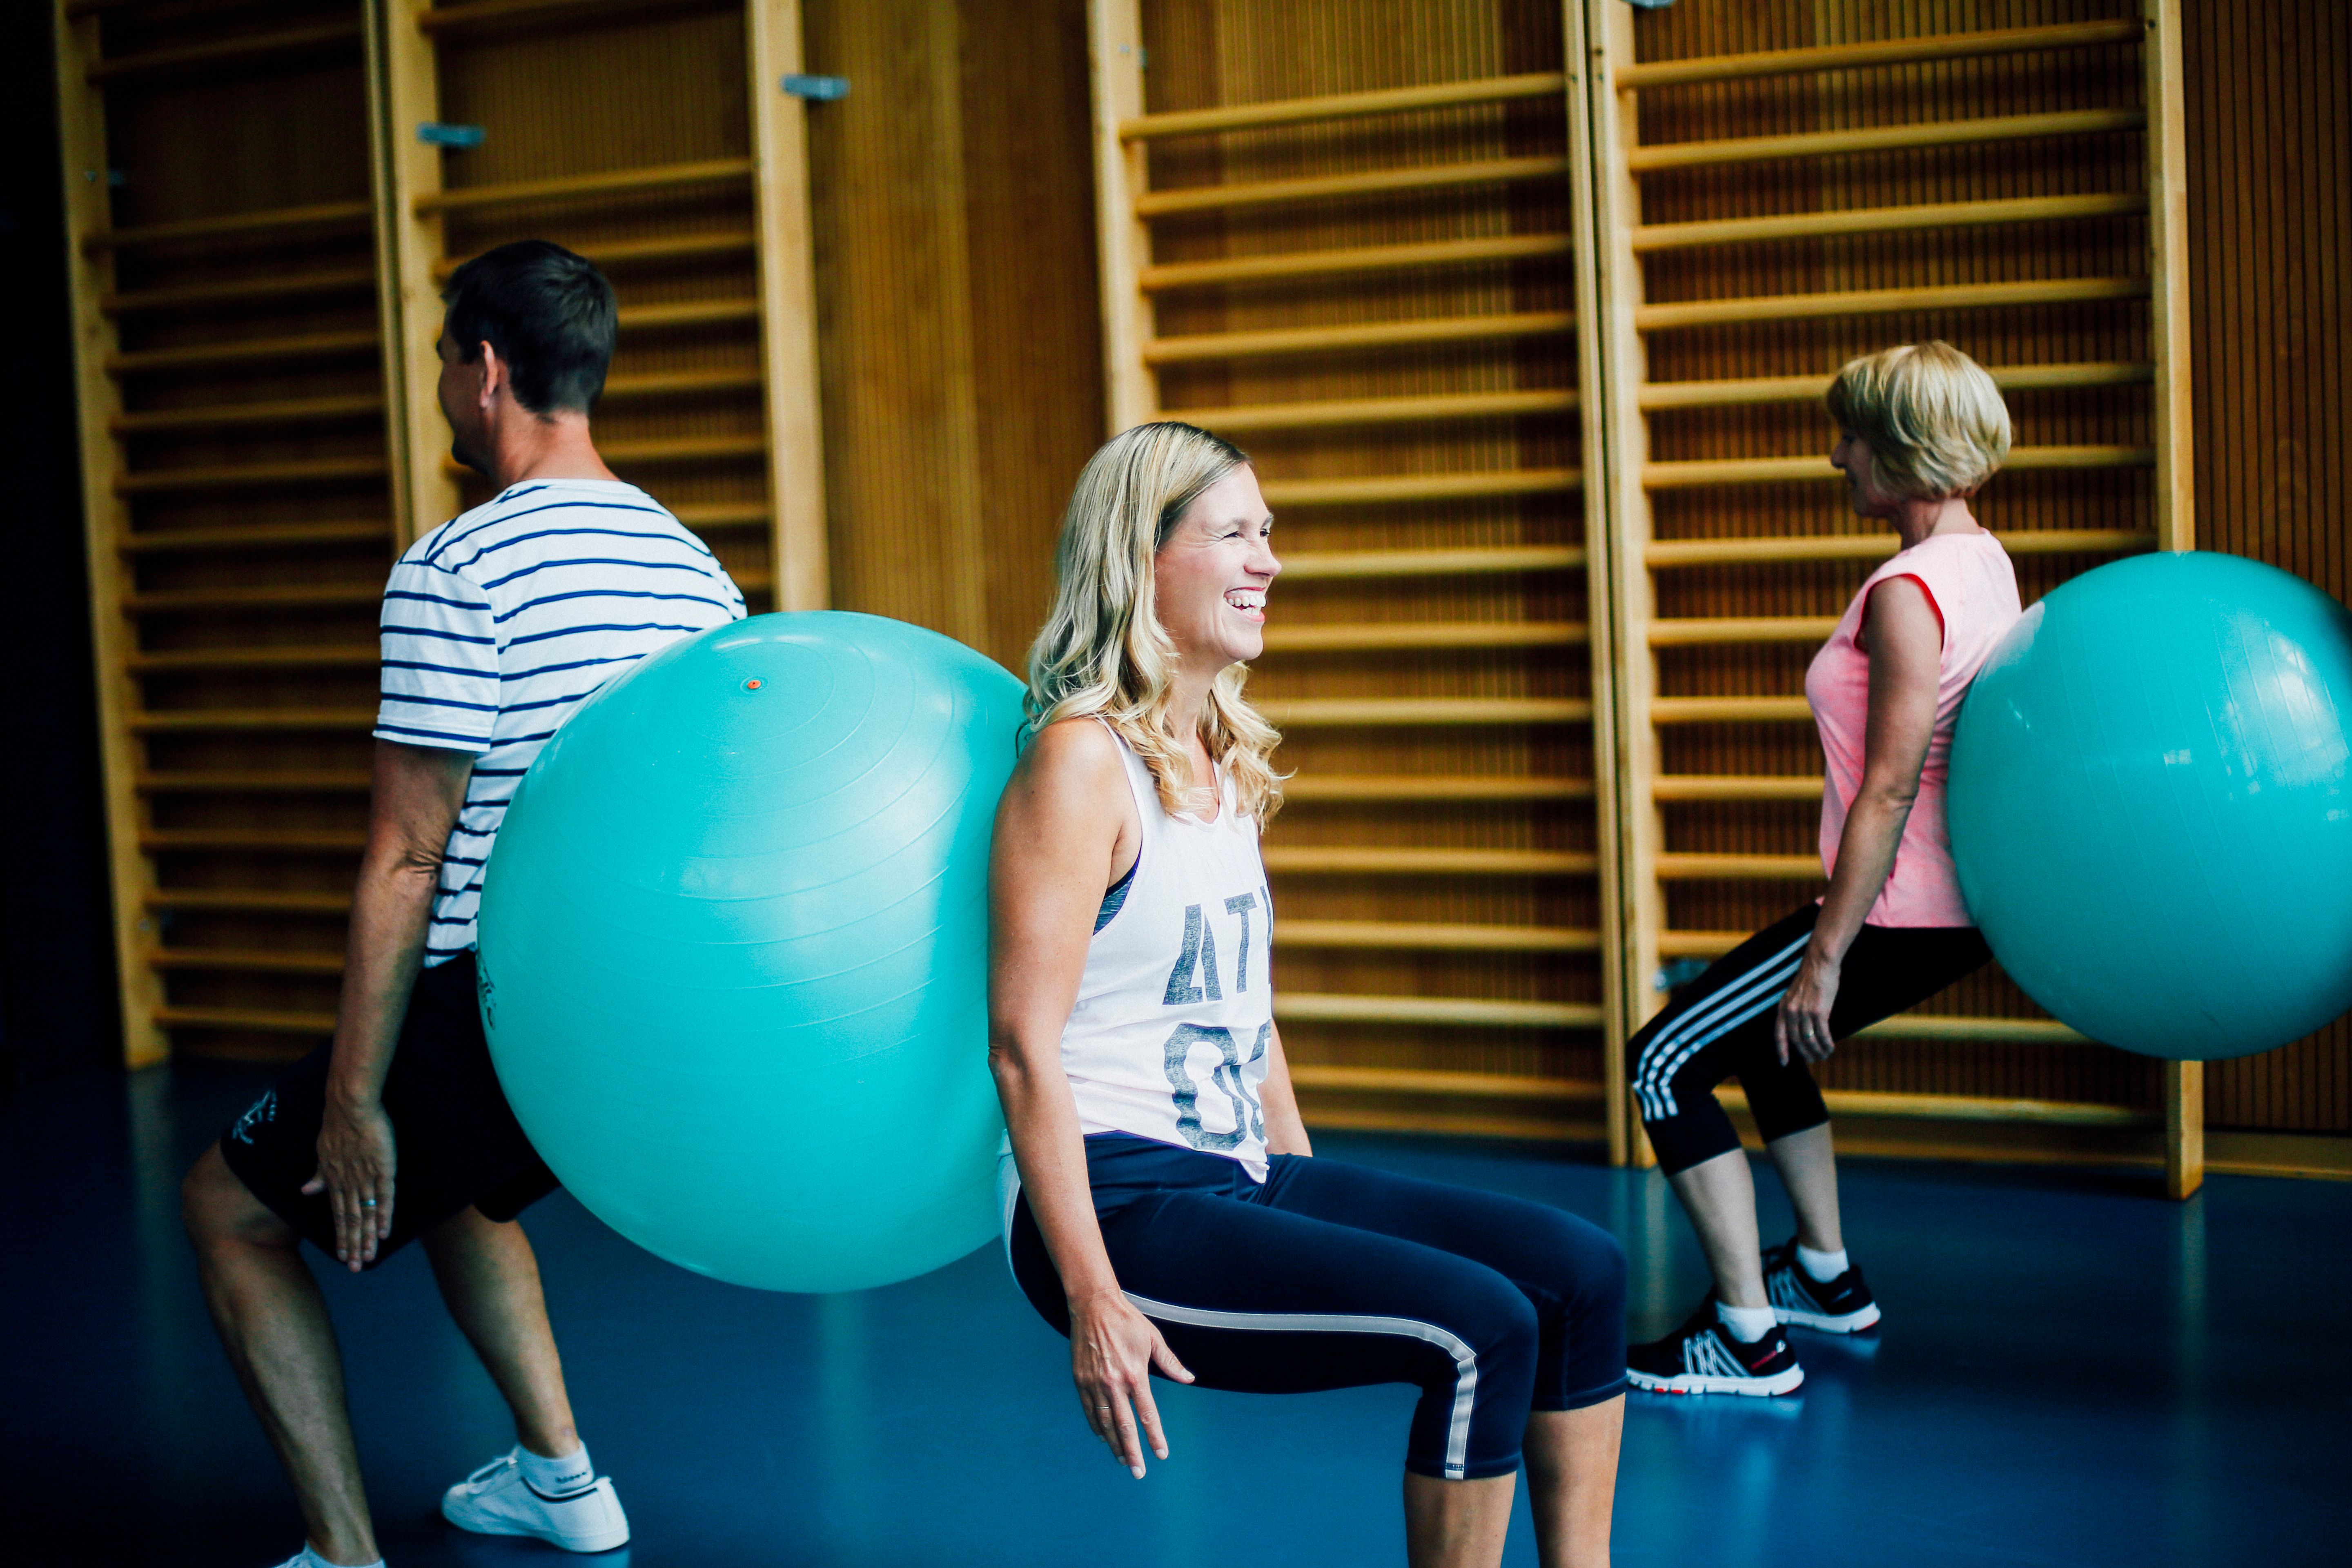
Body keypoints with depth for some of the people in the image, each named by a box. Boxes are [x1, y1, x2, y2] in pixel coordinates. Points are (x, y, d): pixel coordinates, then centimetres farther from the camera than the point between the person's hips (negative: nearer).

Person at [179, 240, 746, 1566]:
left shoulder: (457, 572, -16)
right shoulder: (694, 562, 6)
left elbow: (406, 860, -17)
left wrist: (350, 1099, -11)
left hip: (495, 1010, -7)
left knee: (233, 1205, 13)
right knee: (450, 1177, 35)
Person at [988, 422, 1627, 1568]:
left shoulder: (1228, 763, 15)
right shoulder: (1081, 762, -12)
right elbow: (1024, 1045, -17)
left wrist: (1317, 1206, 19)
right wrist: (1093, 1300, -22)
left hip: (1242, 1178, 9)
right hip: (1121, 1203, -9)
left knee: (1581, 1270, -1)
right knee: (1481, 1328, -20)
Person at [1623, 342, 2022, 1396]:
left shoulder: (1907, 592, -21)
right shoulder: (1984, 560, 8)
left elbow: (1887, 793, -24)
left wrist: (1825, 953, -19)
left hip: (1902, 912, -10)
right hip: (1961, 905, 10)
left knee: (1666, 1065, -2)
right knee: (1760, 1031, 30)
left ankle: (1750, 1340, 0)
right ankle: (1827, 1277, 36)